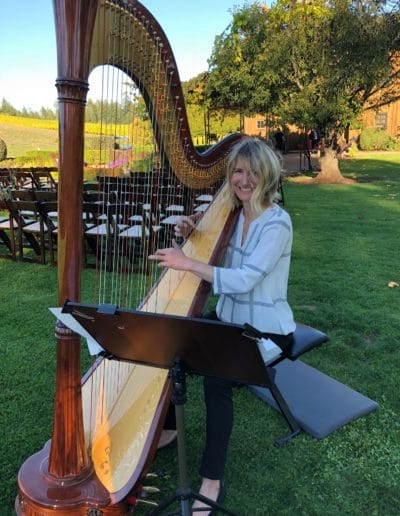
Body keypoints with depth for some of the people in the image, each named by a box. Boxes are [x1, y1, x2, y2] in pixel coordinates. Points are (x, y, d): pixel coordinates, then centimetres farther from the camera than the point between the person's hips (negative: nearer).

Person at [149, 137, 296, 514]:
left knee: (217, 380, -27)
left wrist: (188, 263, -33)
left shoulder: (277, 223, -19)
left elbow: (245, 280, -28)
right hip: (228, 318, 7)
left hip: (266, 330, -7)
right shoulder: (231, 213, 3)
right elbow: (212, 257, 10)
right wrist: (191, 235, -9)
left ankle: (212, 481, -7)